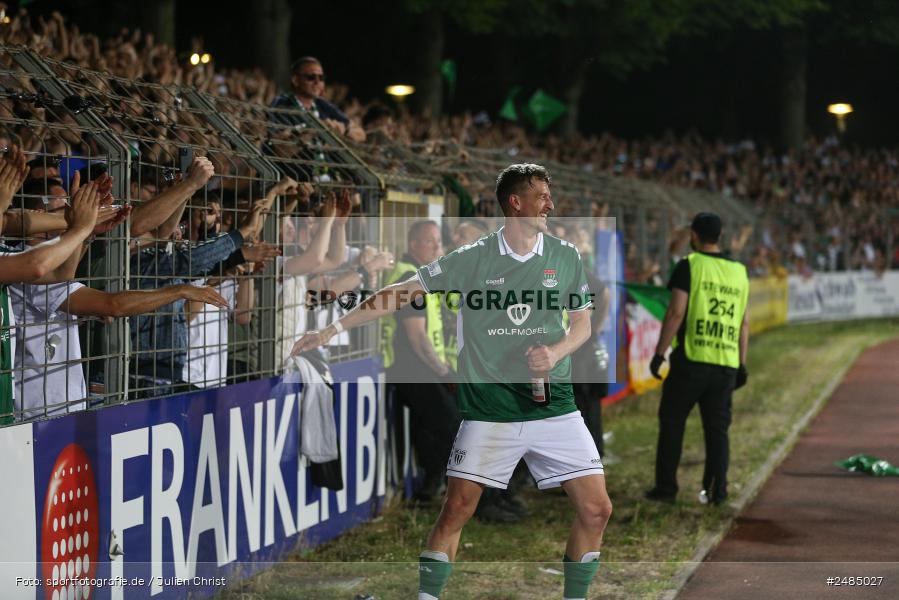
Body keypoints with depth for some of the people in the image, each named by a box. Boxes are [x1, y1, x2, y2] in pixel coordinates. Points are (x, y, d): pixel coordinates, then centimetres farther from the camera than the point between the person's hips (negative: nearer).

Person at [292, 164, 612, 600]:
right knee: (457, 509, -7)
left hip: (553, 404, 2)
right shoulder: (472, 260, -4)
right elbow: (401, 294, -4)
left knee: (596, 509, -5)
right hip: (488, 406, -2)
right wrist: (332, 330, -9)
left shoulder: (565, 257, 4)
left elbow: (582, 324, 13)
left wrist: (556, 352, -9)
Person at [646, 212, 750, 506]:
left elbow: (676, 312, -11)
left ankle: (666, 488, 8)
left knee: (672, 423, 7)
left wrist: (660, 352, -8)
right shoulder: (739, 272, 12)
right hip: (726, 362, 4)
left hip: (691, 359, -4)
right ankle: (717, 490, 7)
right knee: (717, 429, 11)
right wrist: (742, 364, 18)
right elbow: (744, 323, 13)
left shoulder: (689, 266, -4)